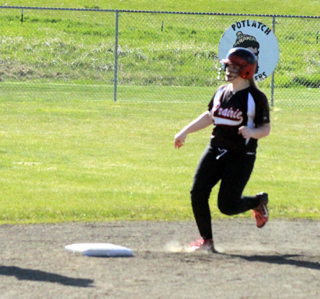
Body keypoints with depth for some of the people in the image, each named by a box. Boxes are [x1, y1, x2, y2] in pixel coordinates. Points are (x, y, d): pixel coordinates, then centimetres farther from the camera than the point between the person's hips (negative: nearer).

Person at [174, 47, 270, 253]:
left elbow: (266, 128, -8)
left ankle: (259, 202, 24)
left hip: (241, 157, -6)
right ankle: (207, 240, 6)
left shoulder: (256, 98, -10)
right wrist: (186, 132, 20)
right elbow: (210, 116, 22)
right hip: (215, 151, 6)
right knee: (198, 194, -8)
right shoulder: (221, 92, 8)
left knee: (227, 205, -7)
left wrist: (252, 132, -29)